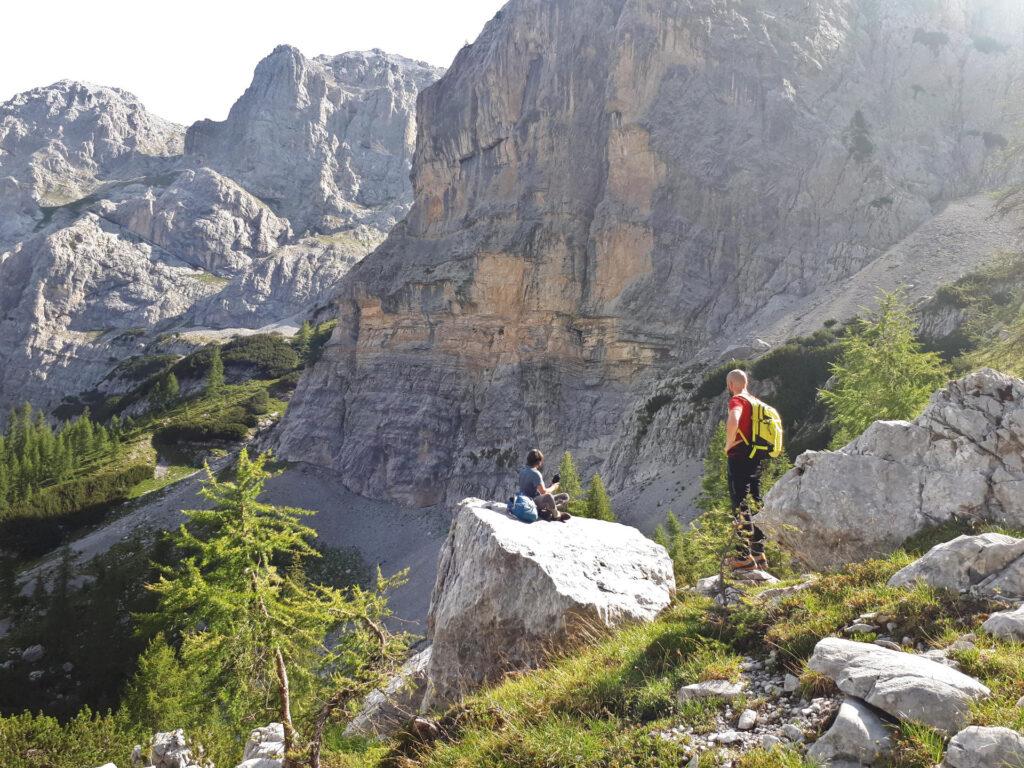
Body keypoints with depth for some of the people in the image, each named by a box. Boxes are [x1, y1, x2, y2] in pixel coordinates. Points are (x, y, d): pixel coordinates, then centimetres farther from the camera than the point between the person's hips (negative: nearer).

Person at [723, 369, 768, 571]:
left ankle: (744, 556, -10)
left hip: (740, 456, -9)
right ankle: (759, 555, 15)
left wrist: (729, 444, -18)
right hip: (756, 458, 9)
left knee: (740, 505, -8)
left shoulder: (737, 400, -10)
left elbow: (733, 421, -32)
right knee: (755, 504, 12)